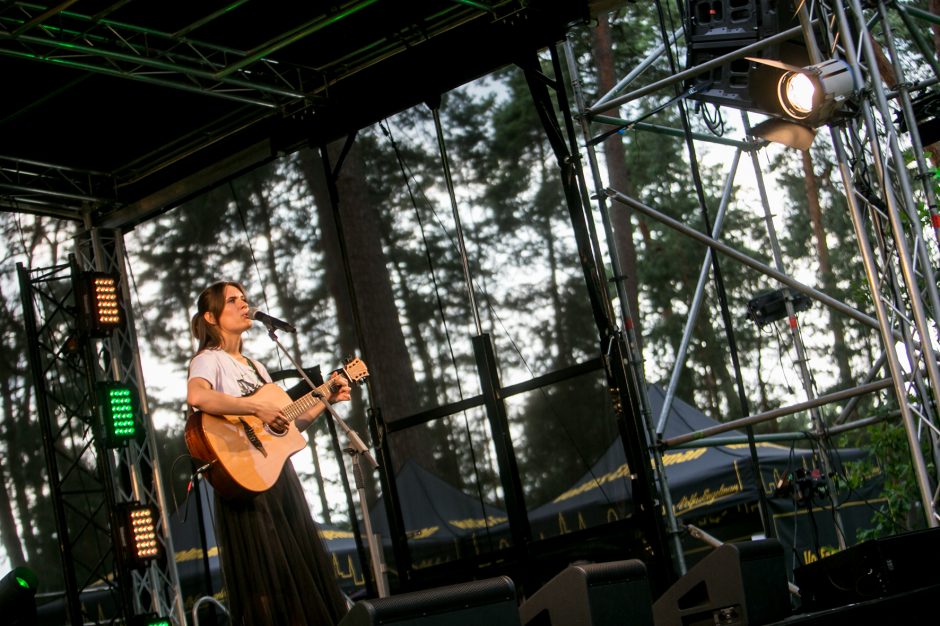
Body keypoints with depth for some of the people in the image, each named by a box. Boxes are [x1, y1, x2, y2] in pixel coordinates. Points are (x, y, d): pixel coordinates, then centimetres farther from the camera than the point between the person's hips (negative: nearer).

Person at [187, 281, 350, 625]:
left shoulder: (254, 365, 19)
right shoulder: (209, 360, -6)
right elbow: (196, 396, -30)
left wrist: (327, 399, 16)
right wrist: (257, 407, -26)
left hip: (280, 473, 8)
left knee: (305, 568, 10)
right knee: (268, 575, -5)